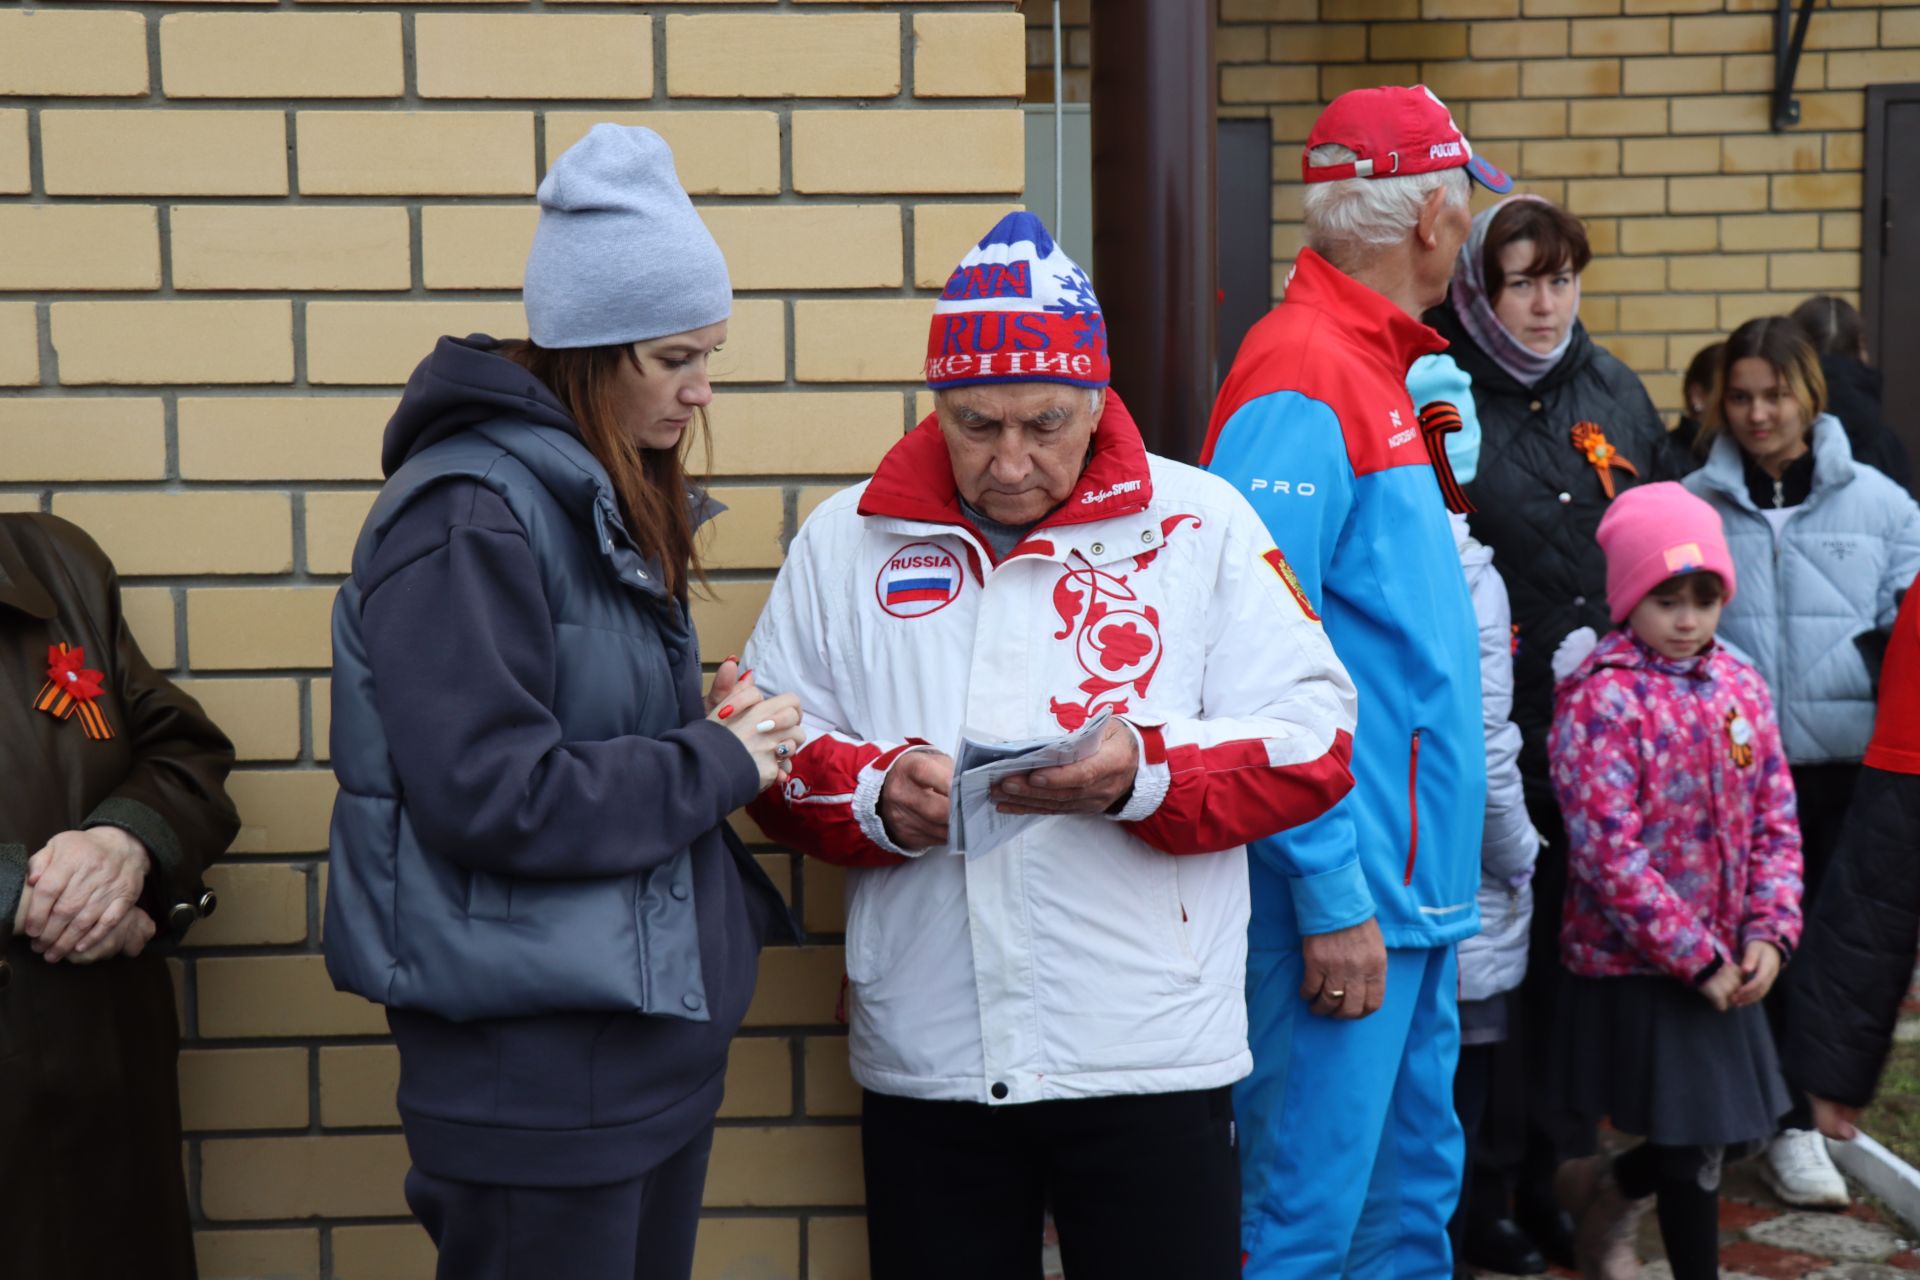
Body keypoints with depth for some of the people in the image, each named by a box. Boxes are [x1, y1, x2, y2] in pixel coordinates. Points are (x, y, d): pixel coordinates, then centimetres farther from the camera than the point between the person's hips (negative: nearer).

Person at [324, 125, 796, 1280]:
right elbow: (492, 798, -24)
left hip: (662, 1029, 9)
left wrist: (717, 728, -1)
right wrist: (717, 764, -14)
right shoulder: (469, 515, -17)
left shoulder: (612, 502, 11)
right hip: (538, 1067, -9)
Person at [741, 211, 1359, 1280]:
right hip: (924, 1060, 2)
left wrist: (1147, 773, -19)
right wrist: (879, 797, -12)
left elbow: (1315, 733, -3)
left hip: (1152, 1057, -1)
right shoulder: (846, 539, 8)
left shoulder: (1201, 523, 2)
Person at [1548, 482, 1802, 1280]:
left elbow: (1776, 824, 6)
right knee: (1694, 1148, 2)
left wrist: (1768, 933, -8)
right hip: (1637, 967, -6)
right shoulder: (1601, 699, -15)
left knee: (1740, 1129, 16)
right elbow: (1609, 854, -20)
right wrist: (1698, 959, -17)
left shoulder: (1741, 688, 5)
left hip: (1727, 965, 6)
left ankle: (1609, 1188, 41)